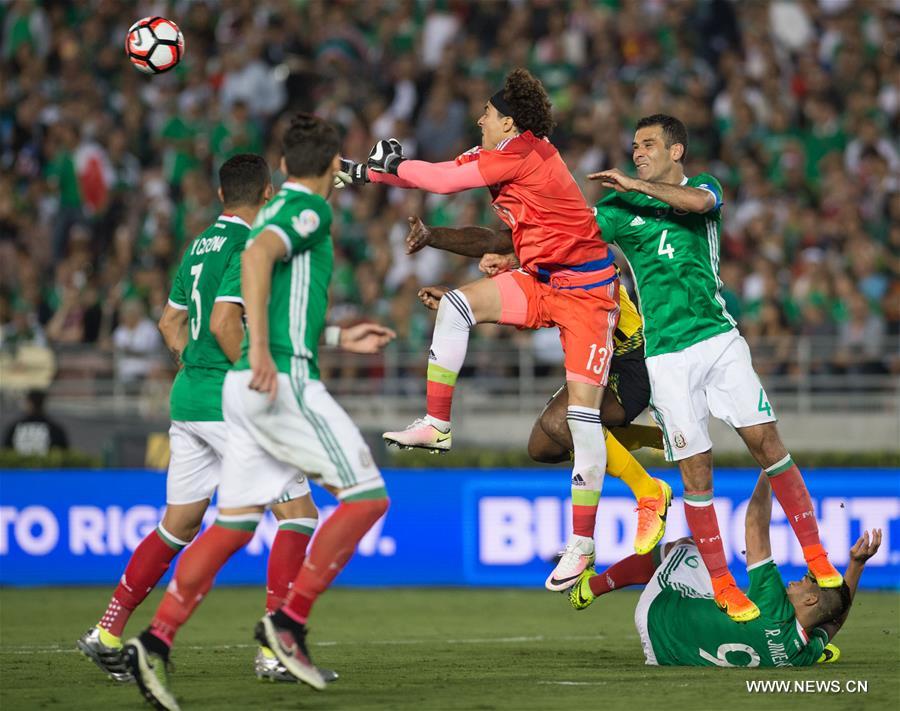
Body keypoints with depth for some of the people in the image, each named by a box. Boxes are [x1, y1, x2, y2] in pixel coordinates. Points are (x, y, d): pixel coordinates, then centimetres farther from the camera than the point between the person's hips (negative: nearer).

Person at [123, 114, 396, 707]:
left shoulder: (279, 213, 23)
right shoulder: (311, 211, -6)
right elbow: (257, 255, -25)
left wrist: (339, 338, 33)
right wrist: (262, 352, -29)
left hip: (250, 388, 9)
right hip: (284, 382, -9)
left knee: (234, 524, 7)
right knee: (367, 496, -4)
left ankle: (157, 642, -2)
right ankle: (289, 620, -9)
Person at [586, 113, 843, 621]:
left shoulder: (704, 186, 9)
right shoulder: (620, 208, 9)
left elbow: (698, 201, -15)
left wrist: (634, 184, -18)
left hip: (720, 338, 1)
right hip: (666, 354, -1)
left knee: (766, 442, -7)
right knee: (696, 470, -5)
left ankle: (816, 556, 2)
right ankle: (722, 585, 2)